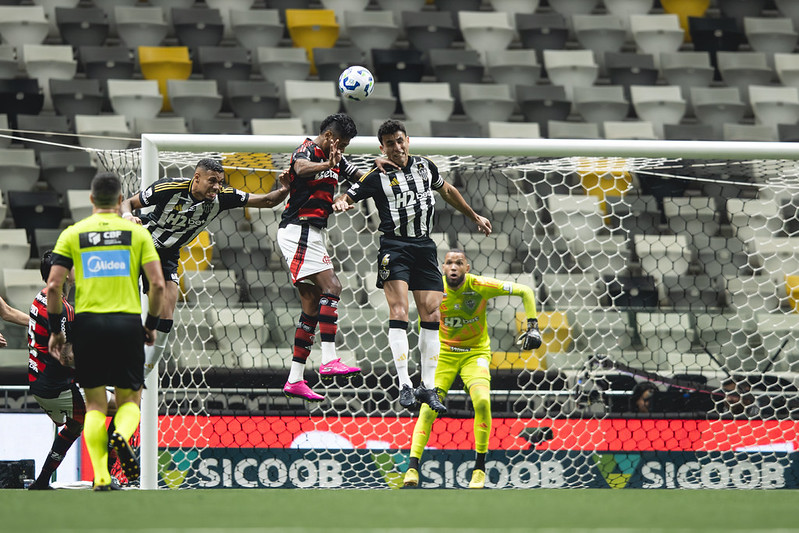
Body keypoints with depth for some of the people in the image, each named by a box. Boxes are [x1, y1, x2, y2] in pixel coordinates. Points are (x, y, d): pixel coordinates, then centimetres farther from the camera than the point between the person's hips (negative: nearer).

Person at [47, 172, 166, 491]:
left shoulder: (72, 234, 6)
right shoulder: (137, 232, 6)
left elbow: (54, 286, -1)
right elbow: (157, 284, -2)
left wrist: (55, 330, 8)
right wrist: (152, 324, 11)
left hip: (87, 322, 0)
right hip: (127, 322, 0)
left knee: (95, 404, 8)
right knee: (130, 398, 12)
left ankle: (101, 477, -3)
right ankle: (122, 435, -22)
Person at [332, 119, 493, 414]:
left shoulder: (425, 166, 13)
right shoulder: (378, 176, 0)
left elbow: (447, 191, 29)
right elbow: (348, 196, -4)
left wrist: (475, 216, 37)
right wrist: (340, 202, -29)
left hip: (425, 247, 4)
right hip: (394, 247, -4)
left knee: (432, 315, -1)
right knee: (399, 312, -18)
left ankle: (427, 387, 5)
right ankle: (404, 385, -19)